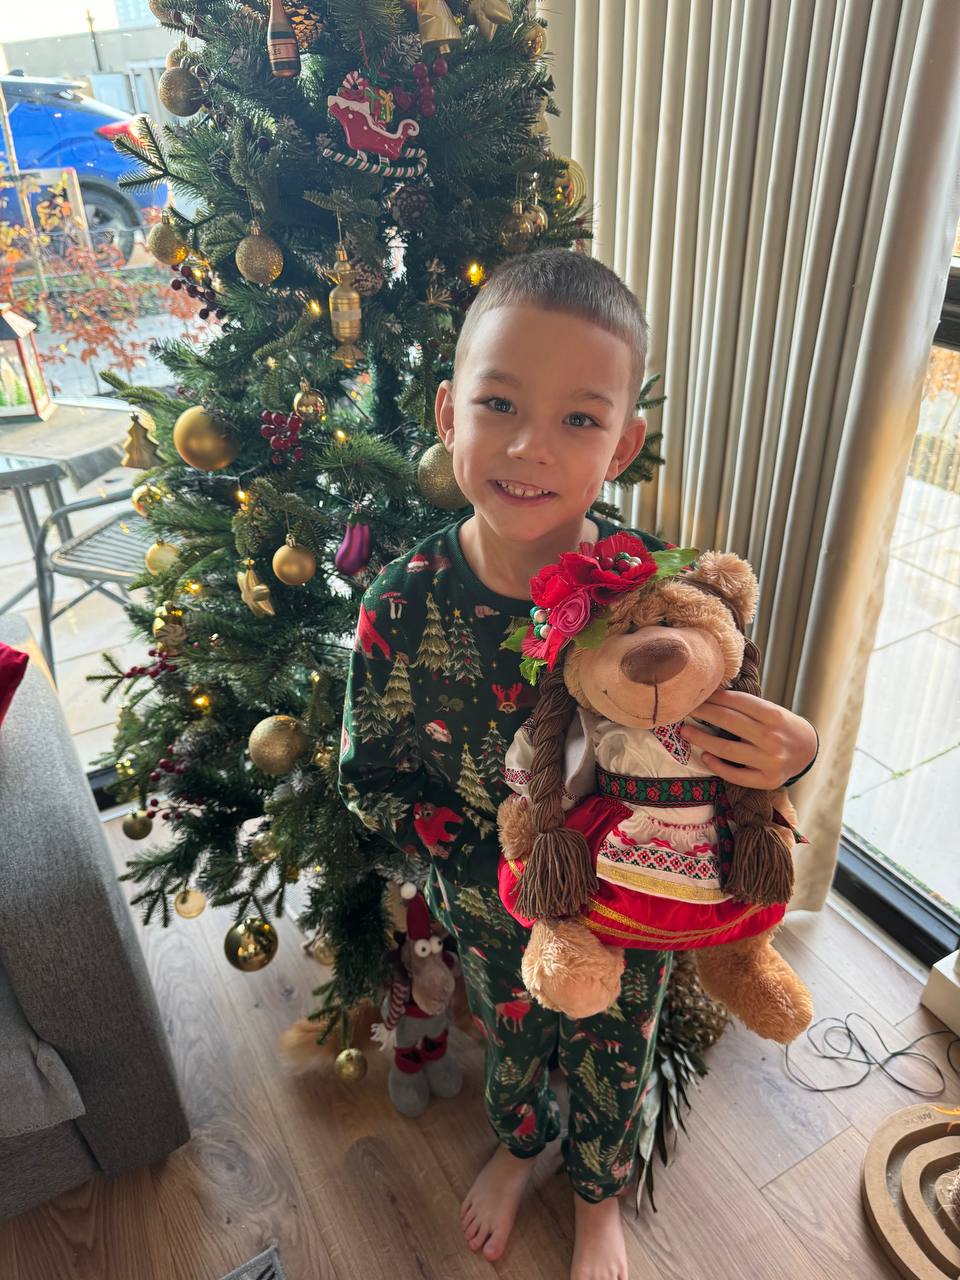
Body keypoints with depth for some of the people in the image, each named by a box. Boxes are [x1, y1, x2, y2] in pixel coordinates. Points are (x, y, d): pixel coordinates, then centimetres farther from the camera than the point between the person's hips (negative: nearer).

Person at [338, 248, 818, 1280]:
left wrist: (791, 753, -34)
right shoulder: (402, 606, -27)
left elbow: (718, 748, -12)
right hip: (490, 908, 1)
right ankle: (516, 1146, 69)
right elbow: (368, 779, -14)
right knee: (508, 1039, 31)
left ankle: (599, 1195, 64)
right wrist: (491, 864, -23)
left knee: (613, 1063, 28)